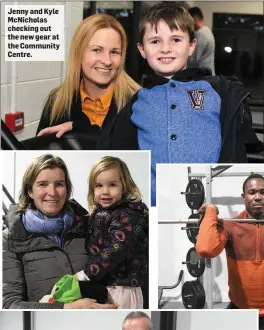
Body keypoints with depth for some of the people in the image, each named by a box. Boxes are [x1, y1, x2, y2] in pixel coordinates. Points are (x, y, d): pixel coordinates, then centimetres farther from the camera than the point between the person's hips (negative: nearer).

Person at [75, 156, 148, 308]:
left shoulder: (128, 217, -16)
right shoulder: (99, 214, 11)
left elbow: (114, 253, -25)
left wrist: (84, 275, -23)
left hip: (121, 289, -9)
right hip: (101, 287, 9)